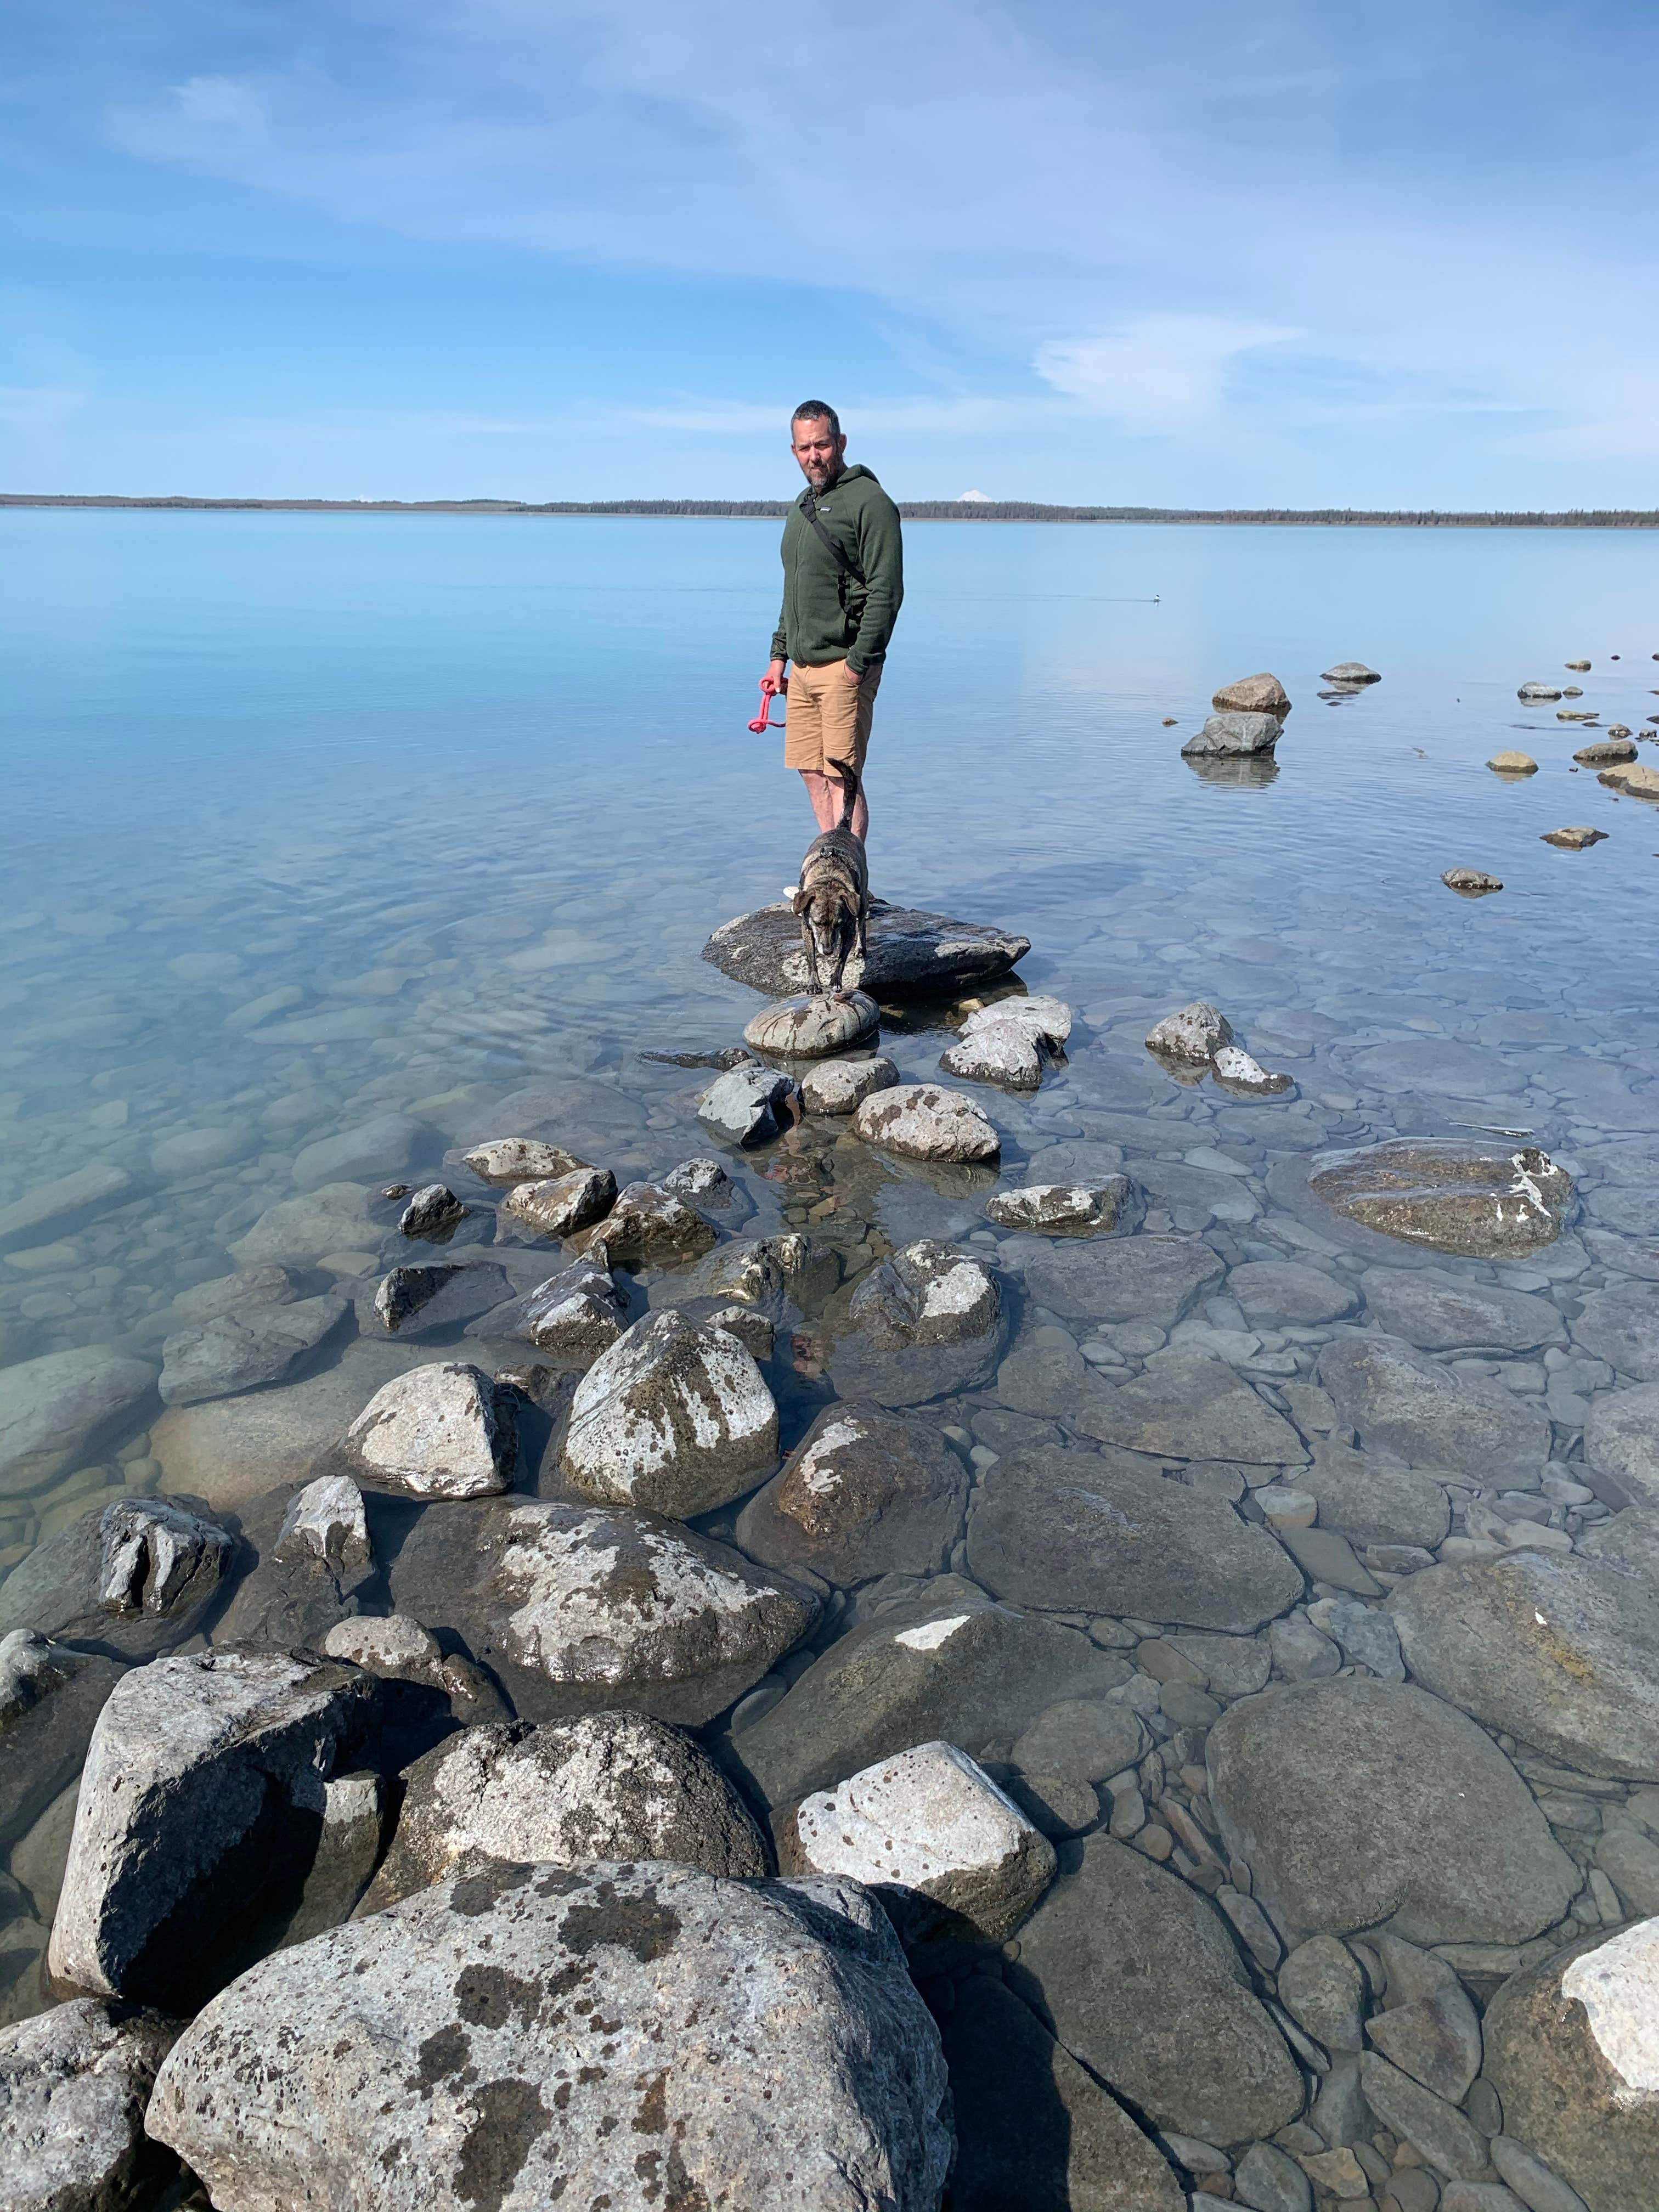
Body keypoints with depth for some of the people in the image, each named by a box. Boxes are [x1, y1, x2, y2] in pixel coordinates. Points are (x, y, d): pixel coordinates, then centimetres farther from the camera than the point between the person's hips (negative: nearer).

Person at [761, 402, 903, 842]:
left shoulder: (870, 502, -8)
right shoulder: (802, 506, 18)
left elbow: (886, 593, -15)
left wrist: (858, 662, -20)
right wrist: (779, 655, 19)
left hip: (845, 666, -8)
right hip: (803, 666, 8)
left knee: (843, 777, -9)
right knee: (812, 772, 10)